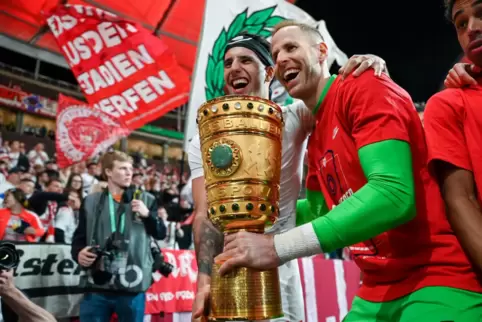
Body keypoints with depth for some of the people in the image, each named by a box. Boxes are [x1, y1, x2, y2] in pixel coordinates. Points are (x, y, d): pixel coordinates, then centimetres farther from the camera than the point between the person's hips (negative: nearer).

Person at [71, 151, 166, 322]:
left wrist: (148, 215, -10)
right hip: (98, 284, 0)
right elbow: (79, 236, 12)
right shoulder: (91, 202, 7)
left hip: (132, 286, 0)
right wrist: (78, 252, -9)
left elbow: (161, 234, 8)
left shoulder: (146, 200, 8)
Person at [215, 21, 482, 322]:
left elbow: (394, 194, -26)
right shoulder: (315, 139, 10)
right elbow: (322, 210, 21)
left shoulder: (365, 88, -13)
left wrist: (279, 246, -29)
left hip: (440, 280, -7)